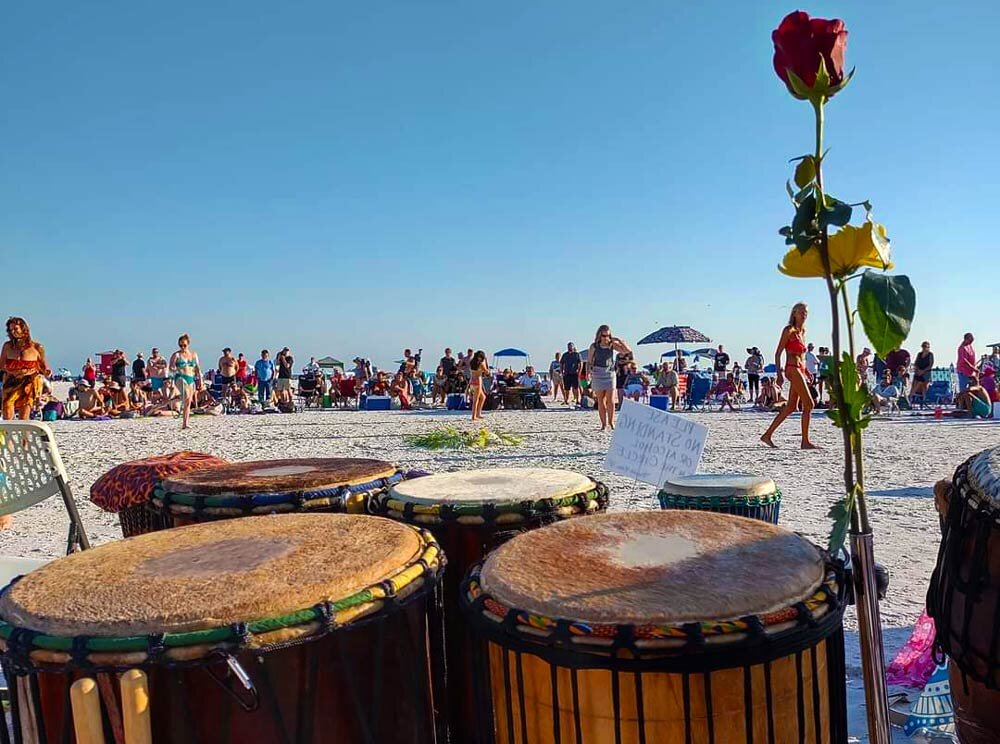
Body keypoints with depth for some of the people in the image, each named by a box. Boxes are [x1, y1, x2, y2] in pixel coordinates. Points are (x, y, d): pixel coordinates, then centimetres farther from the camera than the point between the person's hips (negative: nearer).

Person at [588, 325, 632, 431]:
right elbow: (589, 361, 2)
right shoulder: (594, 346, -2)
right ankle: (603, 424, 10)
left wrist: (619, 340, -11)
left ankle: (611, 422, 10)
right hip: (598, 374, -1)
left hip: (610, 374, 1)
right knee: (601, 401, 2)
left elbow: (627, 351, -2)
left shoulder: (612, 345, 1)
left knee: (611, 401, -5)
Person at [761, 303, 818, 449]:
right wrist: (779, 374, -15)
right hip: (793, 369, -9)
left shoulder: (802, 331, 18)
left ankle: (767, 435, 12)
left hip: (800, 369, 9)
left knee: (791, 407, 8)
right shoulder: (789, 330, -6)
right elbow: (778, 353, -9)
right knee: (808, 404, -10)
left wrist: (806, 370, 21)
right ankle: (805, 442, -5)